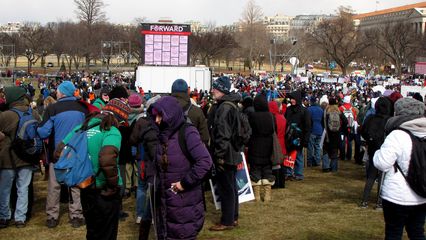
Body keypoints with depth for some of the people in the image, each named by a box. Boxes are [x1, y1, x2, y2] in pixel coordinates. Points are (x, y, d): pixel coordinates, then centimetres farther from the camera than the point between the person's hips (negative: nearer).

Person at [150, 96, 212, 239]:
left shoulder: (187, 133, -15)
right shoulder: (163, 135, 7)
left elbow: (205, 161, -24)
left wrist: (185, 182, -21)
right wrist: (155, 182, 7)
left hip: (185, 202, -7)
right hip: (164, 201, 7)